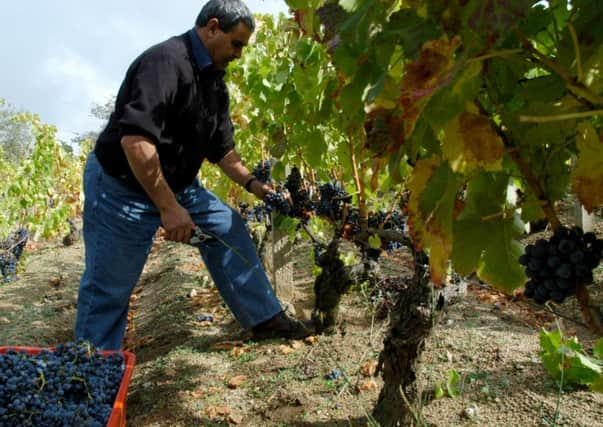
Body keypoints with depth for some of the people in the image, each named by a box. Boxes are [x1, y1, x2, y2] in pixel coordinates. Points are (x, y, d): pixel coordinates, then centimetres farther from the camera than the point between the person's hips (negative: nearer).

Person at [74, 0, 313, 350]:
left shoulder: (214, 81, 4)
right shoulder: (165, 61, -25)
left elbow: (221, 146, 12)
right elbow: (135, 139, -35)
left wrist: (252, 183, 1)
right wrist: (167, 207, -34)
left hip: (177, 184, 9)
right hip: (121, 187, -8)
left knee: (230, 231, 6)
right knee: (109, 290, 0)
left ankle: (265, 318, 18)